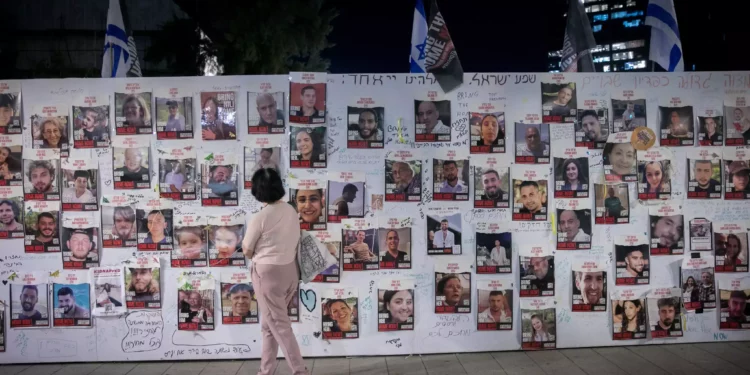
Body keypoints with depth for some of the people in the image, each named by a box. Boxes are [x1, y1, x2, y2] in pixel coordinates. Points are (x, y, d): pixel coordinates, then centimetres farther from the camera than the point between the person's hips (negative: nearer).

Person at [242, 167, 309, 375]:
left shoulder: (259, 218, -16)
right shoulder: (291, 211, 4)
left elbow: (247, 251, -6)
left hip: (268, 273, -7)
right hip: (289, 270, 7)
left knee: (279, 325, 0)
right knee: (269, 324, 17)